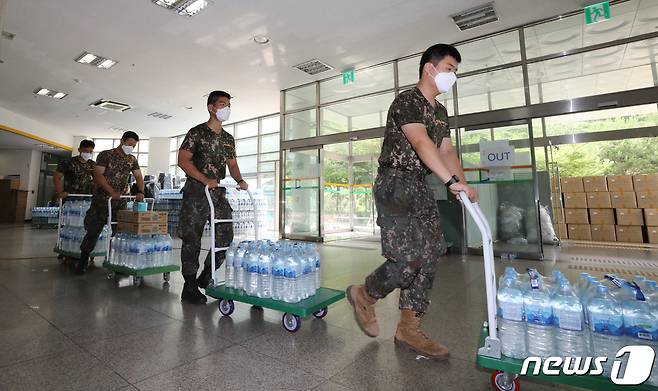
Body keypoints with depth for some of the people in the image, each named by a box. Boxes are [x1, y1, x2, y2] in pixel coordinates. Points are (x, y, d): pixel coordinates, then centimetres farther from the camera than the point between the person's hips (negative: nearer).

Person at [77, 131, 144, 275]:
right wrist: (112, 192, -22)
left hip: (120, 201, 4)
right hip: (101, 198, -4)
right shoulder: (105, 155, -3)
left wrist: (140, 192, -13)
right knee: (94, 230, -2)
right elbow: (98, 175, -11)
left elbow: (138, 177, 6)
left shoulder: (132, 160, 10)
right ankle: (83, 260, 15)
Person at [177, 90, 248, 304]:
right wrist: (205, 179, -20)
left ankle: (206, 277, 22)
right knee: (192, 239, -1)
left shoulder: (229, 139, 17)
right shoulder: (197, 132, -1)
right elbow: (183, 160, -8)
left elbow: (232, 164, 19)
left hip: (219, 192, 6)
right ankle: (189, 288, 11)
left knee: (226, 236, 3)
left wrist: (239, 180, -1)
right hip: (196, 191, -6)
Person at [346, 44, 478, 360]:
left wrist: (463, 184, -3)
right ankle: (365, 295, 13)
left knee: (428, 257, 4)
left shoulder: (440, 111, 20)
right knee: (409, 255, -15)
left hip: (420, 186, 9)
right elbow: (421, 144, -23)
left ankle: (408, 328, 14)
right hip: (395, 183, -9)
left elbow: (446, 150, 13)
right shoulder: (407, 101, -8)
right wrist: (452, 181, -30)